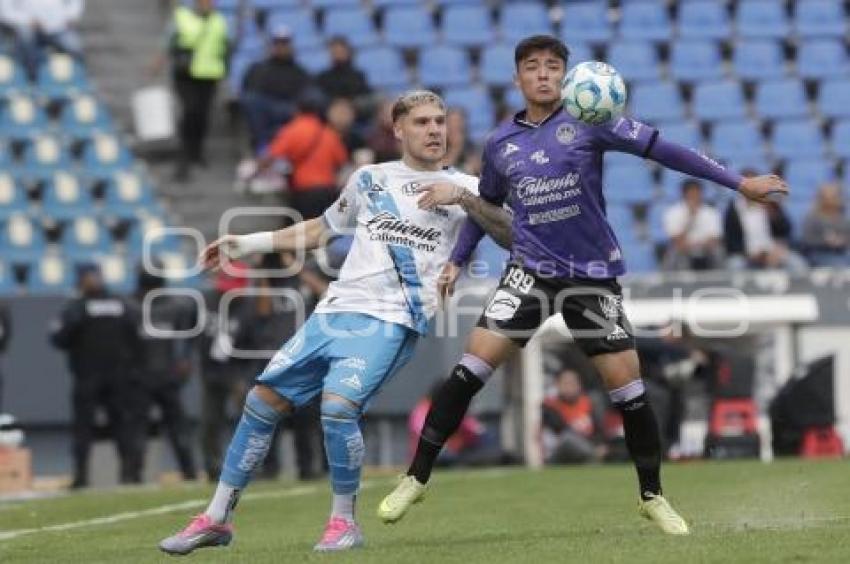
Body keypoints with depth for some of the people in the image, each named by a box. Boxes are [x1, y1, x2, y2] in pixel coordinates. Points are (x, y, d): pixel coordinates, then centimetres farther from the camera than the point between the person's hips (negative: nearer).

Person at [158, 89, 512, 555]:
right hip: (333, 312, 5)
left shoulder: (461, 187, 5)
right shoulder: (369, 180, 16)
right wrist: (246, 244, 25)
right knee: (263, 401, 1)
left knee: (338, 406, -26)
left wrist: (467, 199, -20)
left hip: (389, 322, -5)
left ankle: (344, 521, -8)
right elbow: (321, 228, 29)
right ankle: (216, 519, 13)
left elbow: (510, 236, -6)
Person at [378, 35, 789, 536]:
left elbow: (660, 149, -10)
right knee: (470, 370, -11)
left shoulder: (588, 120, -5)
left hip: (594, 274, -1)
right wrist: (457, 260, 13)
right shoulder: (501, 143, 6)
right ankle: (416, 479, -2)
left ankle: (653, 497, 18)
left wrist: (739, 183, -13)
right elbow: (487, 206, 22)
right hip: (530, 271, 1)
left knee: (628, 386, -2)